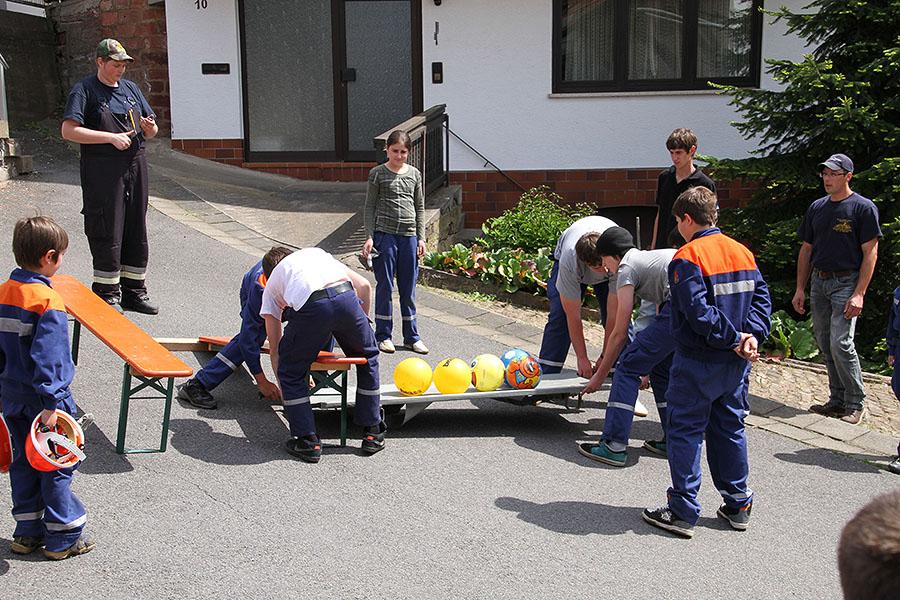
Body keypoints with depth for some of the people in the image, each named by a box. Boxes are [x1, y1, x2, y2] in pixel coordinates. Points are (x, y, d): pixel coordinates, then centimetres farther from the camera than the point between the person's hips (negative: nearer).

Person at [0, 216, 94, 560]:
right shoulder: (47, 301, -20)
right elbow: (47, 357, -24)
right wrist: (51, 404, -22)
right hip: (41, 398, -7)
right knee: (58, 464, 5)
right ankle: (62, 538, 12)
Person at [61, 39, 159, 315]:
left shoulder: (130, 88, 16)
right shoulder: (84, 90, -3)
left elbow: (150, 131, 21)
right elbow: (69, 131, -15)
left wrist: (150, 127, -4)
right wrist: (111, 137, -18)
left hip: (135, 166, 6)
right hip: (103, 172, -6)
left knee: (137, 232, 9)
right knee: (107, 234, -4)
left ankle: (134, 291, 19)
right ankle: (107, 295, 6)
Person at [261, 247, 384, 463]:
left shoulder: (271, 286, 33)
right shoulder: (318, 253, 40)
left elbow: (275, 349, 33)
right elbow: (364, 286, 27)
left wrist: (285, 392, 43)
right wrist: (360, 324, 37)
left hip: (310, 307, -2)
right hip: (346, 297, 3)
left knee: (291, 373, 22)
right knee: (368, 357, 28)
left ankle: (307, 442, 21)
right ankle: (373, 433, 34)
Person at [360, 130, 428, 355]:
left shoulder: (414, 174, 10)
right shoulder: (378, 173, 1)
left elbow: (420, 207, 13)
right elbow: (370, 207, 1)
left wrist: (421, 237, 6)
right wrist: (369, 236, -7)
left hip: (409, 235, 3)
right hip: (384, 234, -3)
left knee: (408, 288, 7)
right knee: (385, 286, 1)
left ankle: (411, 336, 16)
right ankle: (383, 335, 12)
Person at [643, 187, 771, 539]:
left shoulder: (686, 258, -15)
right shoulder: (743, 253, 8)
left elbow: (699, 312, -23)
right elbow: (762, 297, 3)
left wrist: (733, 338, -16)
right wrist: (751, 336, -7)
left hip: (698, 363, -7)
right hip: (736, 364, 7)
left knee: (685, 431, 3)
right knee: (730, 428, 17)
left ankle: (682, 512, 6)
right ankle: (738, 506, 25)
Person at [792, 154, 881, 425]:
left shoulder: (863, 208, -6)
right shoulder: (817, 208, 12)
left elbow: (870, 253, -9)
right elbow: (806, 250, 17)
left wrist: (859, 294, -16)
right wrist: (800, 288, 11)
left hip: (846, 283, -6)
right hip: (818, 282, 6)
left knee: (840, 344, -13)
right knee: (825, 346, 8)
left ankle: (856, 403, 0)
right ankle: (837, 400, 19)